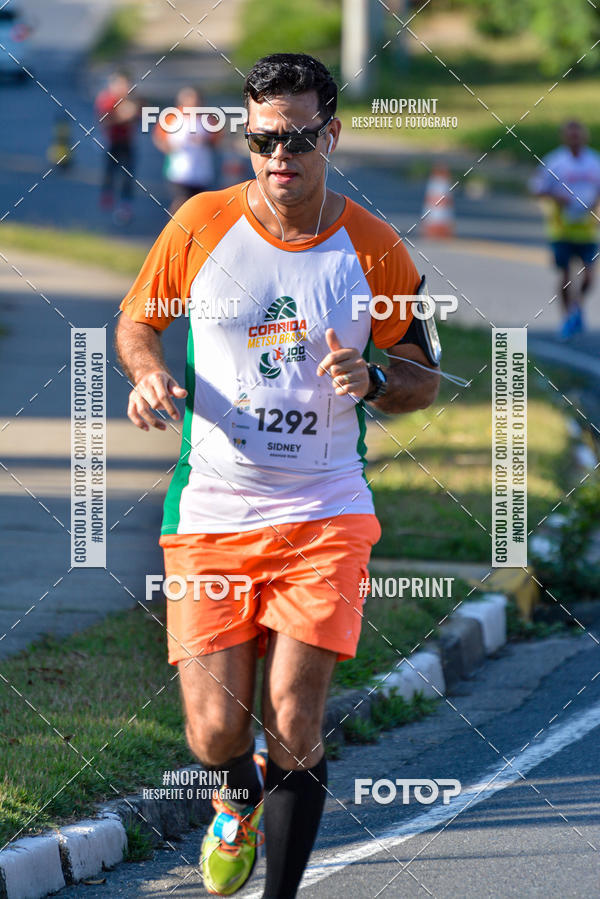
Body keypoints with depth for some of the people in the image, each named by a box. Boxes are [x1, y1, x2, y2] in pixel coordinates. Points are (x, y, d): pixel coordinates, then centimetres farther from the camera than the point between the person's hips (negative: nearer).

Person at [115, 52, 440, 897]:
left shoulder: (374, 247, 0)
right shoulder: (201, 224, -1)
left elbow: (425, 379, 9)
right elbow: (136, 322, 13)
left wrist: (371, 378, -13)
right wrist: (150, 372, -9)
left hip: (327, 513, 0)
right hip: (210, 510, 0)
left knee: (295, 725, -11)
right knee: (216, 731, -4)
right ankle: (239, 798, 34)